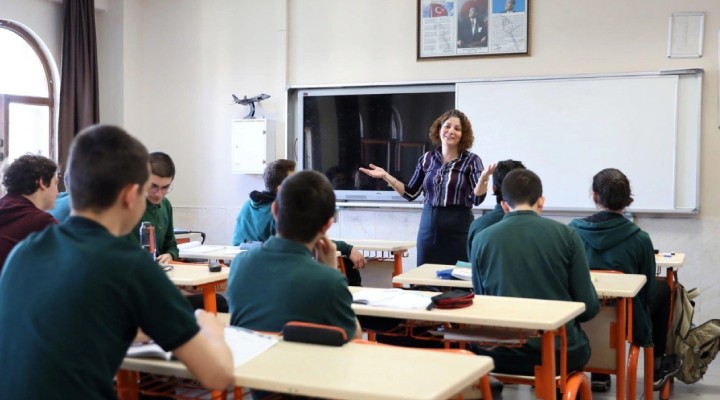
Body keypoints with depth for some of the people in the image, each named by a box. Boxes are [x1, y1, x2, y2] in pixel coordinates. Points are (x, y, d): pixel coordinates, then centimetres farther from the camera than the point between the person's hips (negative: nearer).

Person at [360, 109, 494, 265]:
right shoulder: (427, 159, 7)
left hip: (458, 228, -3)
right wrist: (385, 176, 1)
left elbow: (477, 199, -9)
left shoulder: (471, 160, -2)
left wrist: (484, 178, -27)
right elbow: (410, 194, 9)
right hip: (429, 225, 3)